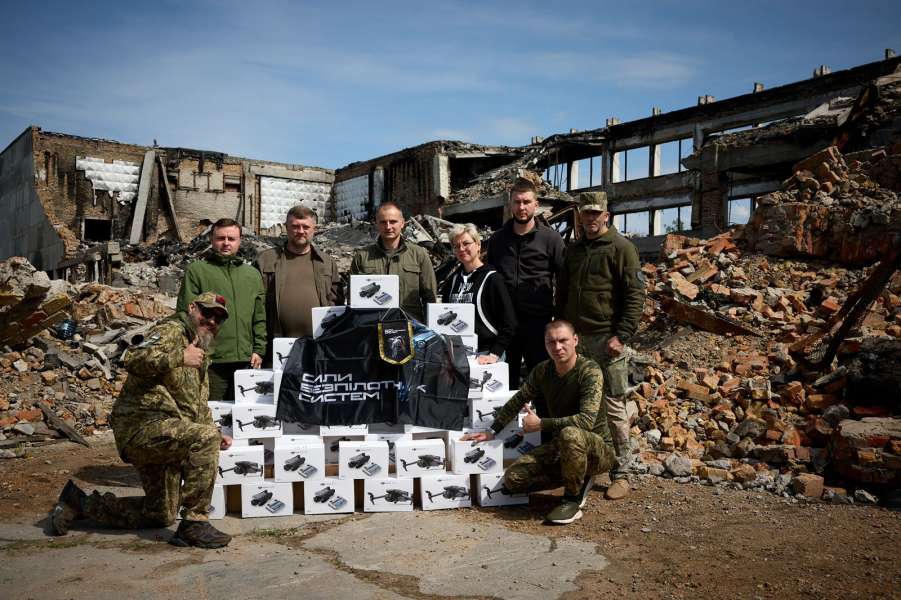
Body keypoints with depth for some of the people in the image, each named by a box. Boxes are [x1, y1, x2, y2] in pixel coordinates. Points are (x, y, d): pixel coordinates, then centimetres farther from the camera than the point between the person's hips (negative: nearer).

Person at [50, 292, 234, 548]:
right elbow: (133, 359, -27)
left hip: (162, 434, 10)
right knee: (205, 437, -32)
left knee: (161, 515, 15)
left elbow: (198, 407, 28)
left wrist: (214, 433, 14)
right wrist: (179, 356, -28)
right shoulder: (171, 330, -8)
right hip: (141, 423, -10)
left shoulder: (201, 355, 21)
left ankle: (81, 503, 31)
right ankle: (194, 524, -22)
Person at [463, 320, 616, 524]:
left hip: (598, 448, -6)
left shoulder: (590, 371, -21)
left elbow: (587, 420, -32)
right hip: (562, 447, 7)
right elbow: (517, 401, 14)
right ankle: (579, 480, 9)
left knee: (570, 434, -41)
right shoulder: (543, 371, 0)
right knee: (513, 479, -10)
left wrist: (541, 424, -26)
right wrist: (492, 431, 12)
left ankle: (572, 500, -15)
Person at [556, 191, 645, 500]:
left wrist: (622, 336, -16)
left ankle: (620, 473, 9)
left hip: (606, 340, -6)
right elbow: (562, 294, 22)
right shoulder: (573, 250, 15)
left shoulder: (621, 248, -5)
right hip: (576, 339, 6)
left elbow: (635, 295, -10)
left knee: (613, 406, -1)